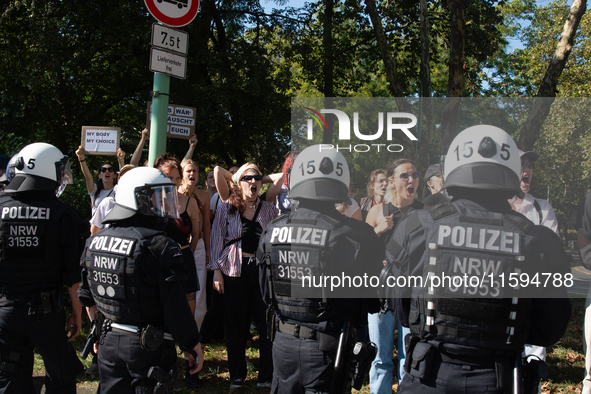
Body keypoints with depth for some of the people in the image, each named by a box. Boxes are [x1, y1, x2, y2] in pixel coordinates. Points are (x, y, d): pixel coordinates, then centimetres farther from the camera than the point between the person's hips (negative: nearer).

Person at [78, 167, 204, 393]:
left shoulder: (95, 241, 2)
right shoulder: (160, 247, -19)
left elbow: (88, 299, 12)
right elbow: (176, 308, -19)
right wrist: (194, 347, -8)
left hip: (109, 342, 6)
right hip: (148, 347, -6)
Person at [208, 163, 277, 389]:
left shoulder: (269, 210, 9)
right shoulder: (227, 208, 3)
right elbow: (217, 240, 2)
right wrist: (217, 271, -5)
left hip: (263, 270, 1)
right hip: (234, 272, -1)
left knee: (267, 324, -2)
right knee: (236, 326, 5)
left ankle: (266, 376, 12)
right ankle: (237, 376, 19)